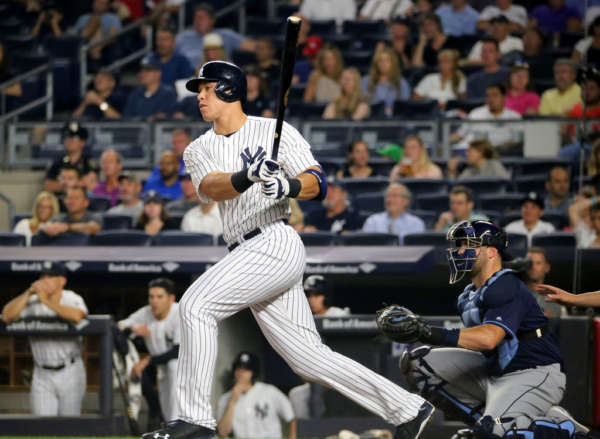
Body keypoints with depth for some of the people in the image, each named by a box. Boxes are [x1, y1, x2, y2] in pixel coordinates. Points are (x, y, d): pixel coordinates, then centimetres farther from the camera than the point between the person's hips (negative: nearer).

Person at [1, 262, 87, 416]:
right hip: (42, 374, 2)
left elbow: (77, 316, -31)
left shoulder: (72, 299, -6)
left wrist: (48, 302, -24)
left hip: (70, 373, -2)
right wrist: (29, 293, -20)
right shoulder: (32, 302, 0)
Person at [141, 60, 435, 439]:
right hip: (250, 251, 7)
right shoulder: (199, 150, 17)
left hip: (274, 242, -7)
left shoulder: (275, 131, 3)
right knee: (308, 357, 5)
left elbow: (318, 183, -6)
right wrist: (246, 177, -26)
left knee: (197, 305, -20)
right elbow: (211, 187, -5)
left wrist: (288, 187, -28)